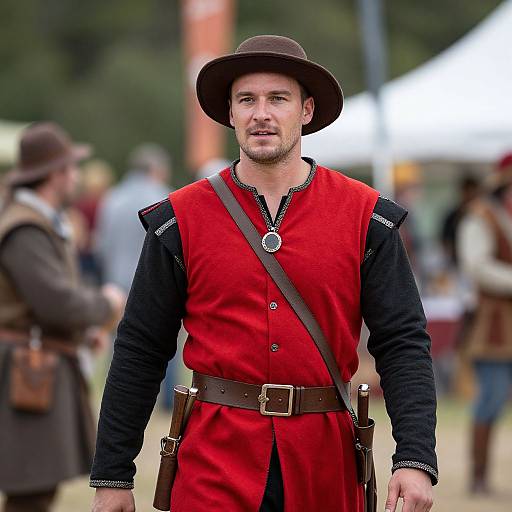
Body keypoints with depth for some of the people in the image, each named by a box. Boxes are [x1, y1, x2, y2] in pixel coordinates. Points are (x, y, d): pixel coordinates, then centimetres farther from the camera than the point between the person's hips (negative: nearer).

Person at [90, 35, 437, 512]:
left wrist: (416, 459, -12)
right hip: (214, 460, -1)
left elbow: (402, 344, 0)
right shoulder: (180, 218, 2)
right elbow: (140, 352, 5)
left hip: (323, 464, 1)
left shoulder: (366, 217, 2)